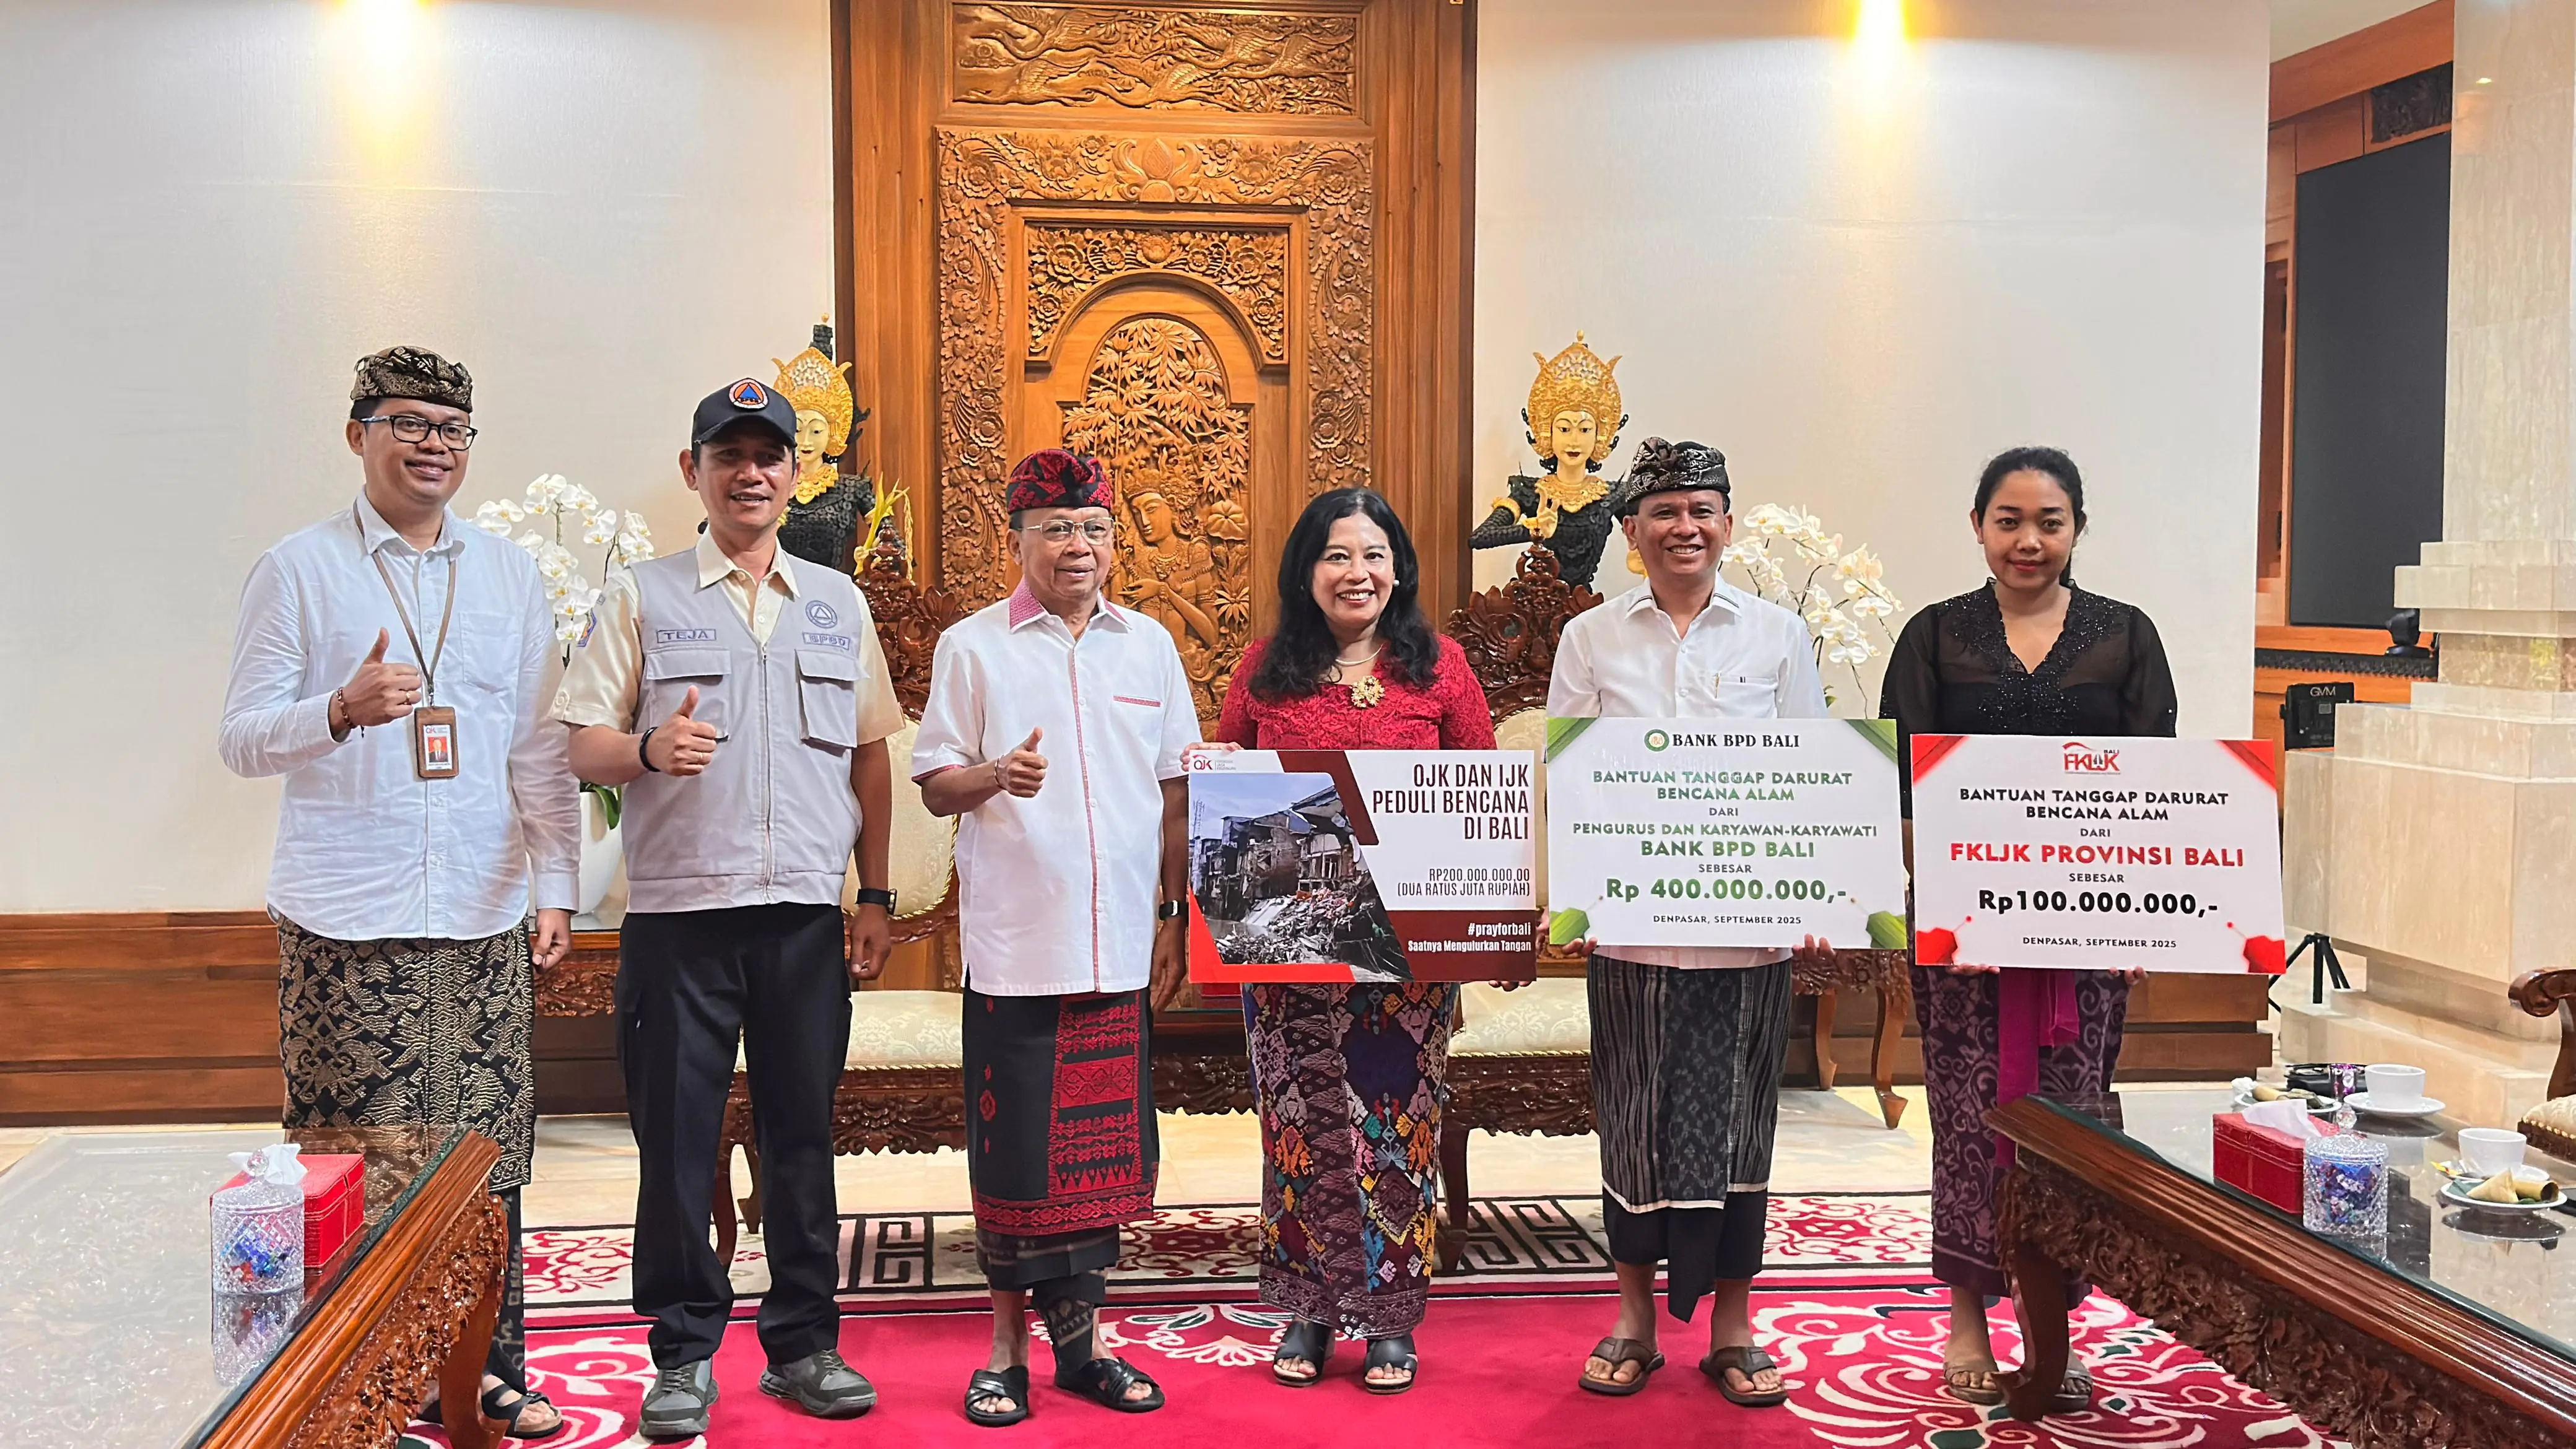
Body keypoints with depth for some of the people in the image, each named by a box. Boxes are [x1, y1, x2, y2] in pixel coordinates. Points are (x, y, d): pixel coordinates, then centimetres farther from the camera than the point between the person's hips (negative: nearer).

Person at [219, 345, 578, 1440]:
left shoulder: (509, 577, 13)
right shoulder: (298, 570, 3)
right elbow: (242, 739, 0)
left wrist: (557, 888, 9)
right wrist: (342, 710, -20)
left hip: (483, 917, 3)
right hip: (347, 922, -3)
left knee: (488, 1158, 4)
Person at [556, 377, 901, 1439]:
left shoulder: (839, 603, 13)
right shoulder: (641, 598, 5)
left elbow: (871, 754, 15)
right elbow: (582, 747, 0)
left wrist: (876, 894, 9)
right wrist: (648, 750, -22)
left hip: (806, 914, 2)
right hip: (679, 910, -2)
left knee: (802, 1131, 8)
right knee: (676, 1136, 2)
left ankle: (804, 1342, 20)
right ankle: (683, 1352, 16)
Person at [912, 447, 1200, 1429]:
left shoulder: (1147, 644, 9)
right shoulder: (973, 647, 1)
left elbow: (1175, 793, 13)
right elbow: (933, 786, 2)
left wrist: (1173, 919, 9)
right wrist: (996, 775, -19)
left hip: (1120, 944, 3)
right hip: (1016, 944, -3)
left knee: (1103, 1146, 8)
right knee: (1014, 1147, 2)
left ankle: (1080, 1337, 21)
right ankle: (1007, 1345, 16)